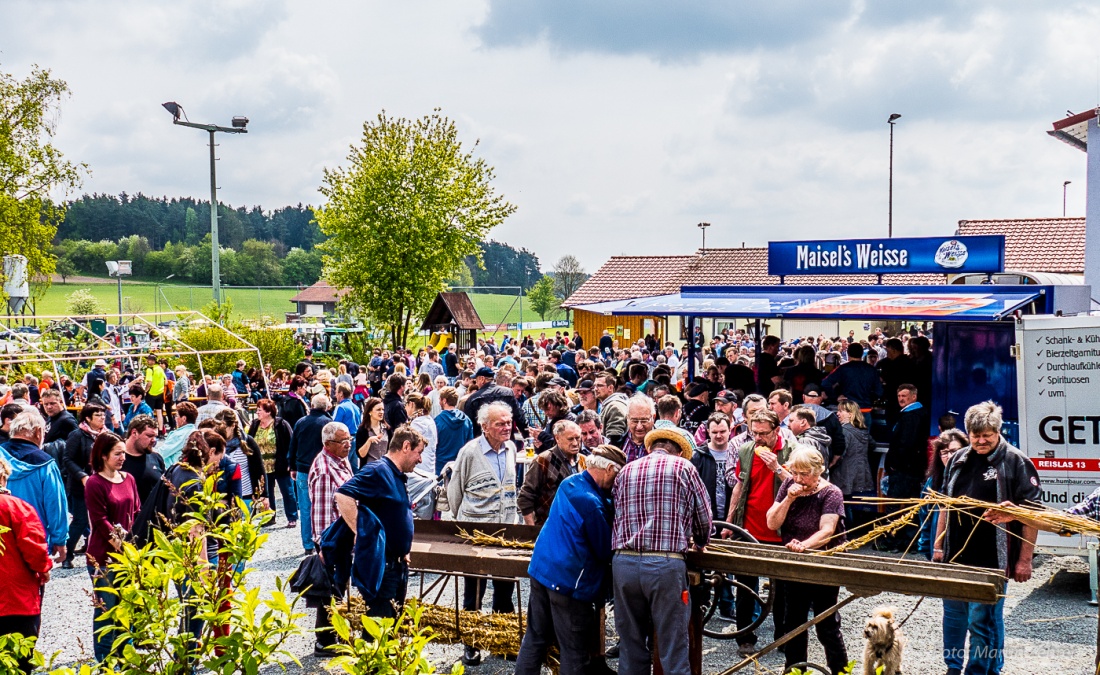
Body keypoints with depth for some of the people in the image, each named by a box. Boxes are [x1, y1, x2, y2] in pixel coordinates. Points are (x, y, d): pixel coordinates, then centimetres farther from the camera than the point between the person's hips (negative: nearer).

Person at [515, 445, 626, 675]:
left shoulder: (569, 483, 5)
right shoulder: (591, 503, -21)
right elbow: (605, 551, -11)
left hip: (541, 570, 9)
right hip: (570, 582, -9)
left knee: (535, 639, 16)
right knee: (574, 653, 2)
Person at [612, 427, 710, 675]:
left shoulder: (626, 471, 16)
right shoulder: (683, 467, 6)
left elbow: (617, 515, 16)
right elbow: (704, 517, 10)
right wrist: (699, 542, 31)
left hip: (623, 562, 4)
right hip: (666, 565, -4)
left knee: (631, 647, 12)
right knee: (673, 651, 2)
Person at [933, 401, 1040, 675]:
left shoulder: (1015, 462, -9)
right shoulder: (959, 460, 9)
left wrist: (1024, 560, -12)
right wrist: (938, 546, 14)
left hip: (992, 560, -6)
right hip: (955, 556, 6)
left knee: (982, 621, -1)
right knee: (953, 614, 16)